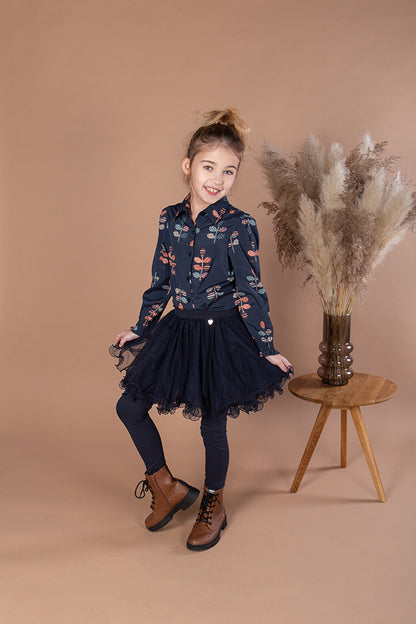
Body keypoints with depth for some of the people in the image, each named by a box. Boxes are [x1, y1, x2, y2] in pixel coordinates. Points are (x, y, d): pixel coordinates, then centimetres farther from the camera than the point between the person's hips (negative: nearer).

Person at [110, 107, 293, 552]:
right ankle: (168, 487, 27)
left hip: (221, 335, -5)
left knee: (213, 425, 6)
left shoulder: (238, 225, -12)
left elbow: (250, 291, -9)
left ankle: (213, 506, 33)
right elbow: (160, 282, 10)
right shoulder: (170, 219, 2)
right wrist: (139, 330, 14)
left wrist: (268, 348, -7)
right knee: (130, 406, 6)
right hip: (178, 330, 6)